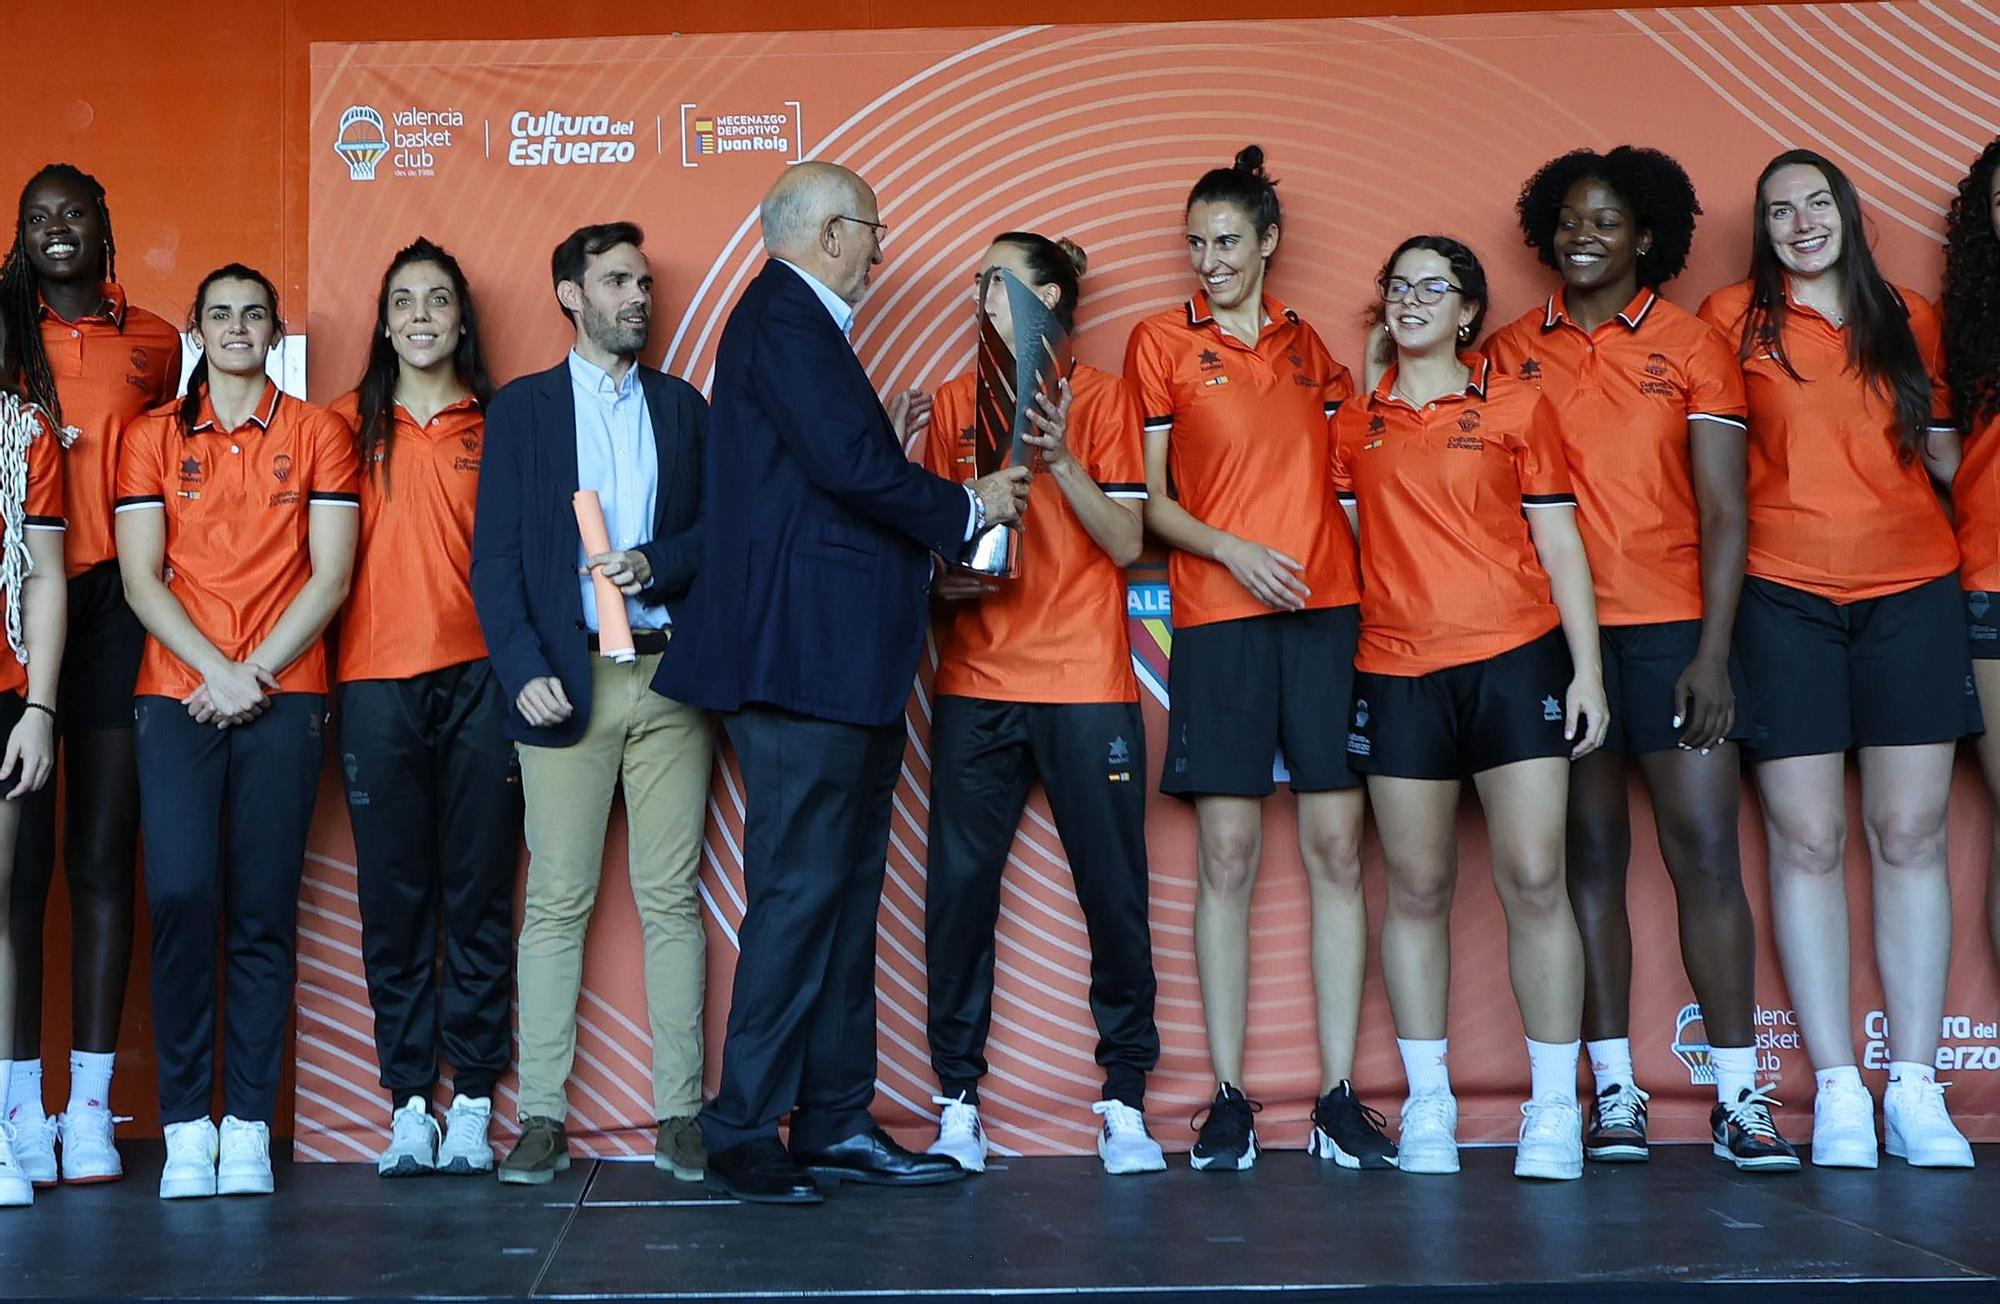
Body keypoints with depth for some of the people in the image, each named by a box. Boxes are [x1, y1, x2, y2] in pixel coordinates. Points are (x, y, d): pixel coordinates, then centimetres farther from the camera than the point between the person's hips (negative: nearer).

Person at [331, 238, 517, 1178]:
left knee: (479, 891, 0)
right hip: (376, 684, 1)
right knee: (392, 896, 2)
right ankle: (408, 1102, 8)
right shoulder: (350, 425, 11)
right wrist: (319, 680, 0)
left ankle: (471, 1101, 7)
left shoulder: (495, 425, 9)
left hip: (477, 677, 0)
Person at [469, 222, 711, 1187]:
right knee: (555, 904, 0)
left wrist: (655, 563, -11)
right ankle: (542, 1118, 4)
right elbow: (496, 558, 2)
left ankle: (679, 1115, 5)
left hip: (669, 677, 2)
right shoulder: (521, 409, 9)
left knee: (671, 900, 1)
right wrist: (523, 670, -9)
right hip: (567, 680, -1)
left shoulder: (683, 407, 15)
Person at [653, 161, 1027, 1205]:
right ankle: (742, 1136, -1)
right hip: (803, 658, -11)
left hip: (845, 667, 11)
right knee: (799, 895, -8)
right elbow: (849, 467, -20)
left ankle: (836, 1123, 17)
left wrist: (886, 448, 10)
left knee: (844, 895, 11)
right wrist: (970, 505, -8)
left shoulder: (803, 322, 22)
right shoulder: (783, 317, -10)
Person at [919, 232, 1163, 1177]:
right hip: (975, 682, 2)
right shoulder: (954, 401, 13)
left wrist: (1060, 460, -14)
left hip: (1087, 682, -2)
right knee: (959, 882, -1)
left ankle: (1125, 1099, 9)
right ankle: (958, 1097, 8)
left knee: (1114, 888, -1)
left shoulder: (1100, 397, 5)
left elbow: (1127, 542, -2)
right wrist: (944, 577, -6)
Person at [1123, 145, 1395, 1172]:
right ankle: (1228, 1099, 3)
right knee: (1226, 858, -3)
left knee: (1336, 850, 0)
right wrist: (1231, 550, -11)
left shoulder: (1309, 346, 14)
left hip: (1328, 608, 3)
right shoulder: (1160, 343, 6)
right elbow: (1147, 501, 1)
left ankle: (1340, 1097, 4)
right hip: (1219, 619, -3)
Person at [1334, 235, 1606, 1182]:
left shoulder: (1517, 407, 6)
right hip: (1397, 670, 2)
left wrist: (1587, 669, -1)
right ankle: (1427, 1108, 12)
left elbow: (1560, 545, 5)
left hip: (1514, 659, -2)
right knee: (1416, 889, 3)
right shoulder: (1355, 421, 12)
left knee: (1533, 879, -6)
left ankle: (1554, 1111, 1)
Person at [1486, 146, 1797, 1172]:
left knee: (1704, 848, -5)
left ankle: (1738, 1096, 0)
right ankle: (1613, 1092, 9)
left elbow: (1723, 513, 2)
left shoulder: (1694, 347, 7)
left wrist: (1713, 653, -8)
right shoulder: (1510, 353, 10)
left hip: (1671, 625, -1)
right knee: (1589, 854, 3)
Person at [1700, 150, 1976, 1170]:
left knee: (1910, 837, 1)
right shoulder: (1734, 319, 5)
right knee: (1806, 842, -2)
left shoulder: (1910, 320, 12)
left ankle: (1915, 1089, 6)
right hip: (1785, 598, -2)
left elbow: (1945, 453, 18)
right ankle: (1837, 1091, 4)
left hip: (1912, 593, 2)